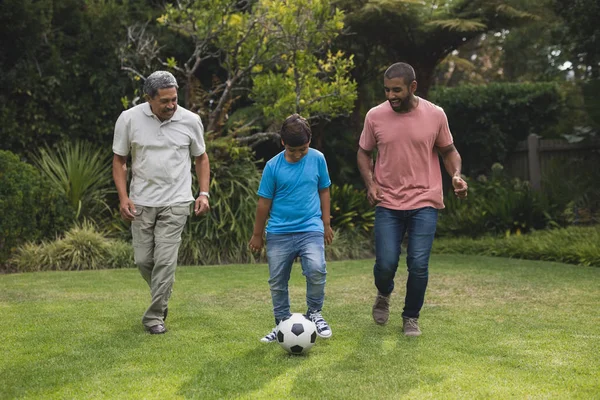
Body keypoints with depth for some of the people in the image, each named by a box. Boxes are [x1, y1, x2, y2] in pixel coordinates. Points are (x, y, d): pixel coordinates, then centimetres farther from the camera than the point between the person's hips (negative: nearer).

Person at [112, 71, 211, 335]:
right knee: (143, 260, 6)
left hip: (176, 202, -1)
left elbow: (201, 157, 10)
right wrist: (123, 197, -7)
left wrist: (204, 193, -1)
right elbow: (119, 160, 4)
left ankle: (155, 317, 3)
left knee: (165, 259, -8)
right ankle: (162, 298, 35)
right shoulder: (128, 119, -5)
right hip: (141, 202, 1)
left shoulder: (190, 120, -4)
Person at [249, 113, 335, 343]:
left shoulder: (317, 159, -2)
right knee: (277, 281, 7)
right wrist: (257, 235, 8)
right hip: (279, 233, 1)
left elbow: (323, 191, 11)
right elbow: (264, 202, 2)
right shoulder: (273, 166, -6)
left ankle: (314, 313, 1)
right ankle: (282, 323, 26)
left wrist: (326, 224, 12)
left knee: (316, 270, -22)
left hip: (311, 229, -1)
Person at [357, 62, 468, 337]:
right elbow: (364, 153, 11)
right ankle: (384, 295, 33)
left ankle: (411, 317, 19)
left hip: (424, 203, 0)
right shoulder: (375, 116, -2)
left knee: (418, 265, -6)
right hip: (387, 203, 1)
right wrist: (370, 183, -6)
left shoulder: (435, 115, -3)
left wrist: (456, 175, -9)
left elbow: (448, 151, 10)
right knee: (385, 264, -5)